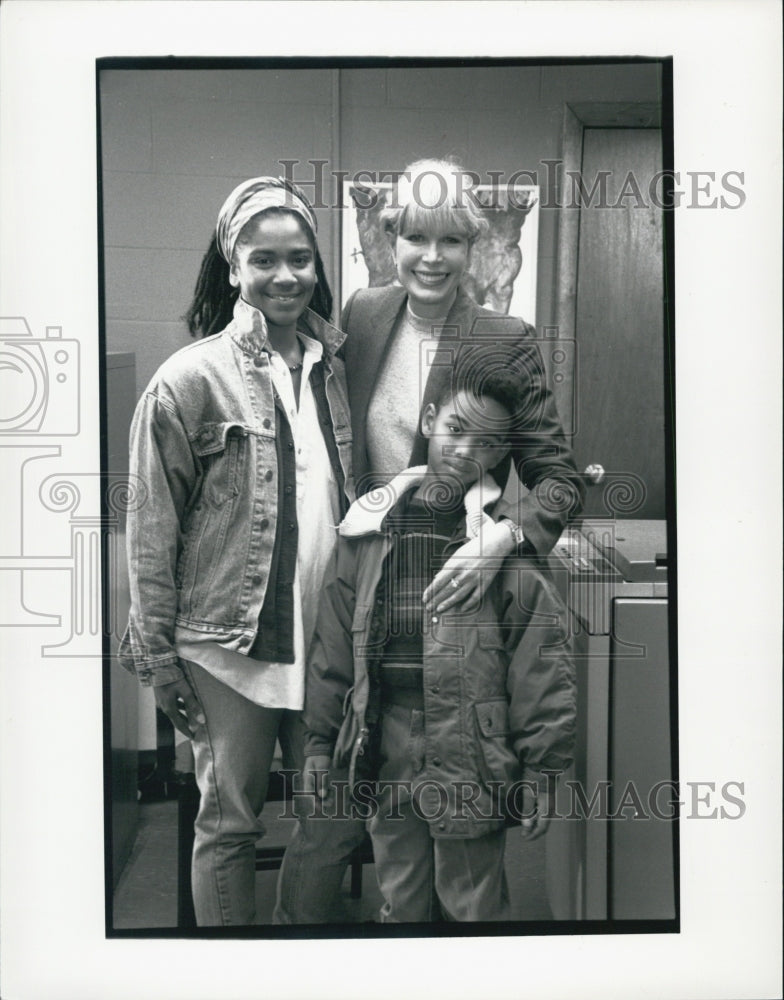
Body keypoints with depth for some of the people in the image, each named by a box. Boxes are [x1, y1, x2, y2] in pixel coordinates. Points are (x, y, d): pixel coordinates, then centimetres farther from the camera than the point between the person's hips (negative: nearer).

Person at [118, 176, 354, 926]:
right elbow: (152, 527, -7)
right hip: (231, 641, -5)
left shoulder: (331, 367, 7)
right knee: (229, 822, 7)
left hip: (326, 637, 5)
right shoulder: (192, 377, -8)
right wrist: (157, 654, -8)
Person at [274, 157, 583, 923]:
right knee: (326, 813, 7)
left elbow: (561, 479, -10)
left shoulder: (506, 342, -9)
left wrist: (501, 536, -28)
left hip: (453, 587, -3)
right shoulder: (362, 315, 3)